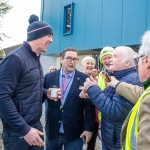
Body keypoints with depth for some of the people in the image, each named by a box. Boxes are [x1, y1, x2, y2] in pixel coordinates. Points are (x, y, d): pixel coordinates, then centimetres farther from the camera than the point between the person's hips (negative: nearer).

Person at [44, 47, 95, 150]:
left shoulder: (84, 79, -7)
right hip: (52, 131, 2)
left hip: (74, 133, -2)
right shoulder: (49, 77, 0)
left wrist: (89, 128, -7)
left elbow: (90, 106, -6)